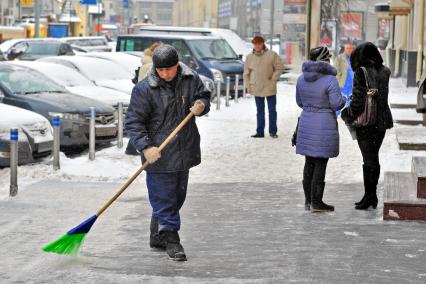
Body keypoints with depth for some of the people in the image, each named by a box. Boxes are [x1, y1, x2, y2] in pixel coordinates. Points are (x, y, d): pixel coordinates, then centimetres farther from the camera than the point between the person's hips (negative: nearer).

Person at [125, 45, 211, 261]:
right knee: (163, 198, -5)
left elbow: (203, 95, 17)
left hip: (184, 152, 6)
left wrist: (201, 105, -9)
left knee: (177, 196, 15)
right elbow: (134, 121, -13)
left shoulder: (191, 79, 0)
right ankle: (170, 239, 5)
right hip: (159, 156, -6)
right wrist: (145, 147, -25)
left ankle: (158, 238, 30)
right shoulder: (144, 89, -13)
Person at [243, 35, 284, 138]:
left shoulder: (272, 55, -5)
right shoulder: (249, 57, 4)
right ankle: (260, 132, 12)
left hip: (270, 88, -2)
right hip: (257, 89, 2)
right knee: (260, 111, 8)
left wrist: (273, 79, -8)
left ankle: (273, 131, 12)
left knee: (272, 110, 4)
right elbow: (246, 73, 12)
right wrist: (249, 84, 3)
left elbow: (280, 68, -1)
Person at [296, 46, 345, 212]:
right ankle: (316, 202, 2)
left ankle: (308, 201, 16)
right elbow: (337, 104, -14)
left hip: (306, 123, 6)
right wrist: (342, 100, 8)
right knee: (320, 163, 0)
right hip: (325, 126, -6)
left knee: (309, 162, 13)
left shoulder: (302, 78, 2)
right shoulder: (330, 80, -16)